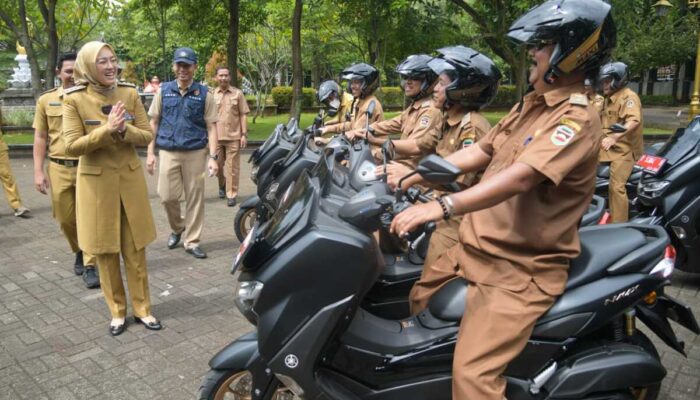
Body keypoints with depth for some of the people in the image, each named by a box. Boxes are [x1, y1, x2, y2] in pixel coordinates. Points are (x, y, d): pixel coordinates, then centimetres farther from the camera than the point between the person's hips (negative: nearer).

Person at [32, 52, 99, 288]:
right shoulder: (46, 100, 4)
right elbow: (40, 137, 7)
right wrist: (38, 171, 1)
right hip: (58, 168, 2)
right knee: (65, 219, 12)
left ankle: (89, 266, 9)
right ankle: (79, 252, 38)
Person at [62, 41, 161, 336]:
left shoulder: (129, 93, 0)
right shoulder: (74, 99, -7)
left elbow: (147, 135, 0)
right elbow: (71, 146, -12)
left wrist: (124, 129, -19)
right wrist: (107, 130, -23)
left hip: (130, 178, 2)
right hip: (96, 182, -2)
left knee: (135, 249, 8)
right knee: (105, 251, 8)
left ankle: (142, 308, 20)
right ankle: (117, 311, 23)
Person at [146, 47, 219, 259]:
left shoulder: (204, 93, 2)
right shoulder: (164, 91, 7)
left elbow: (211, 127, 0)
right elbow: (154, 123, 9)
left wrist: (213, 157, -8)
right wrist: (150, 152, 2)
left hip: (195, 153, -1)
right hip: (168, 152, 1)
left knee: (195, 197, 2)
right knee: (167, 196, 0)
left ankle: (192, 241, 15)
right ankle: (177, 228, 29)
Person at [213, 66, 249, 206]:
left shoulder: (237, 93, 3)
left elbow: (243, 115, 3)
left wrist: (244, 134, -3)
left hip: (233, 136, -2)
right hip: (216, 136, 2)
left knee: (232, 167, -1)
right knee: (218, 165, 12)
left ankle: (231, 194, 7)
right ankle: (222, 186, 36)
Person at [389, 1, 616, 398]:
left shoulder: (577, 119, -15)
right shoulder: (530, 104, 15)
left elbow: (521, 177, -30)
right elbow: (479, 152, 16)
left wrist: (442, 206, -40)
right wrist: (411, 178, 8)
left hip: (522, 269, -9)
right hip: (474, 247, 9)